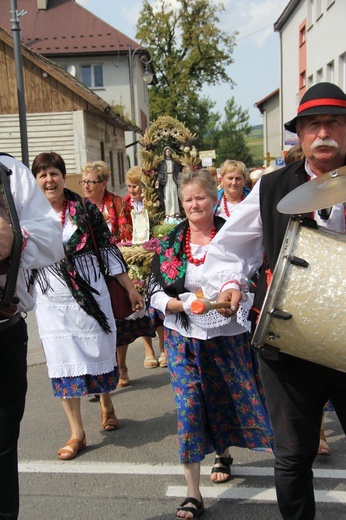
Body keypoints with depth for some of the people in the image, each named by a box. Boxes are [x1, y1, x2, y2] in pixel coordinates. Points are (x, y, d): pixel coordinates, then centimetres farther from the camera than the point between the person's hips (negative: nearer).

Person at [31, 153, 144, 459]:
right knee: (63, 364, 3)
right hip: (52, 300, 1)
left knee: (100, 352, 11)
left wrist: (131, 289, 3)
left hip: (90, 293, 0)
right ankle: (77, 434, 17)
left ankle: (106, 403, 42)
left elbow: (109, 249, 1)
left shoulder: (85, 209, -3)